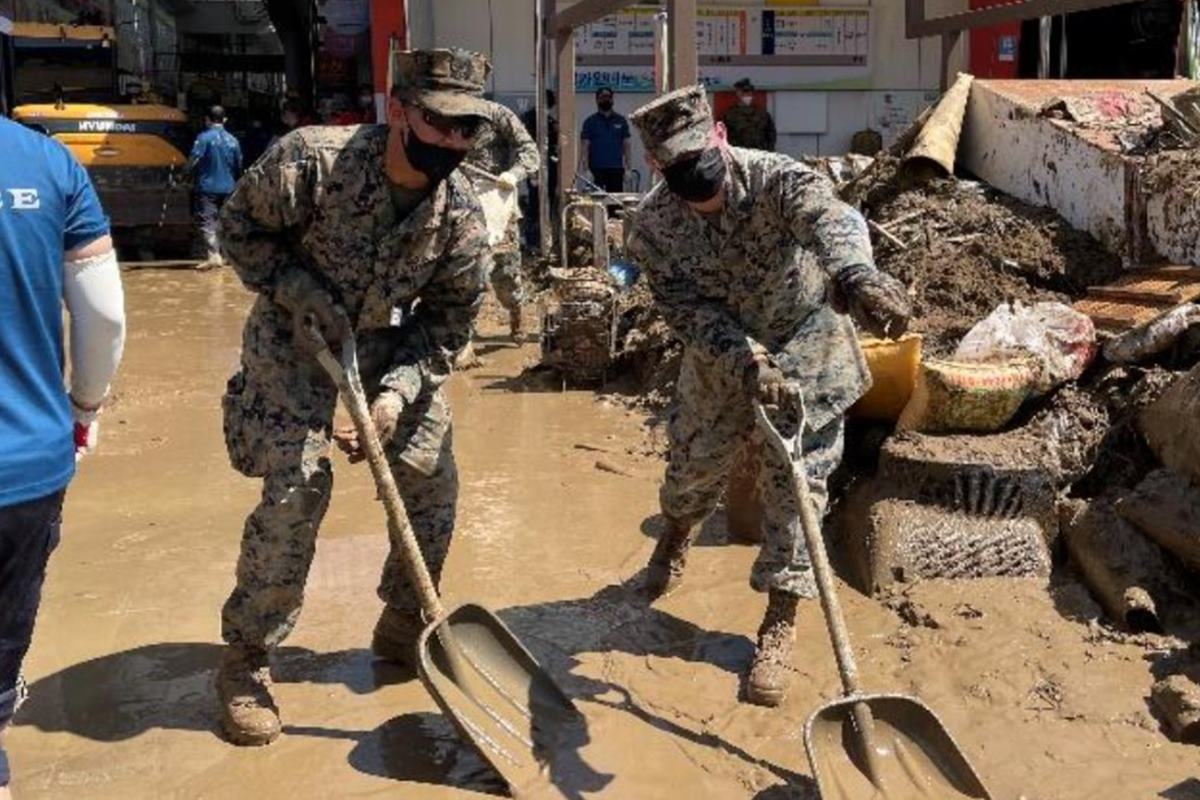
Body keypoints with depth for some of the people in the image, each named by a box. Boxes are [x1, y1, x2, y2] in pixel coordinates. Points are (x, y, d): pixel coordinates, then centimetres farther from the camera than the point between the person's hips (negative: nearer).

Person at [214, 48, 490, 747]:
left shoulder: (463, 212, -18)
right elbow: (241, 227, -12)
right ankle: (246, 661, 2)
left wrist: (397, 392, -21)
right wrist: (305, 296, -24)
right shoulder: (311, 159, -27)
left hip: (391, 347, 4)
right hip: (294, 340, -4)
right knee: (297, 486, -16)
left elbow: (450, 320, -9)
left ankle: (404, 630, 27)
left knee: (434, 484, 3)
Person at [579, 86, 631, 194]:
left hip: (616, 168, 2)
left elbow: (626, 144, 10)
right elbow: (584, 145, 0)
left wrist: (628, 168, 2)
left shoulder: (621, 121, 11)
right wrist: (582, 168, -11)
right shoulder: (590, 122, 5)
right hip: (597, 169, -2)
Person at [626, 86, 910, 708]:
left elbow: (828, 217, -52)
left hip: (803, 347, -2)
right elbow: (687, 312, -22)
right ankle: (675, 537, 54)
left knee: (795, 485, -3)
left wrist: (856, 274, -75)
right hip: (720, 356, 3)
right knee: (695, 462, 17)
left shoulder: (776, 180, -29)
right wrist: (748, 361, -40)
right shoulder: (653, 224, -19)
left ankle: (779, 625, 12)